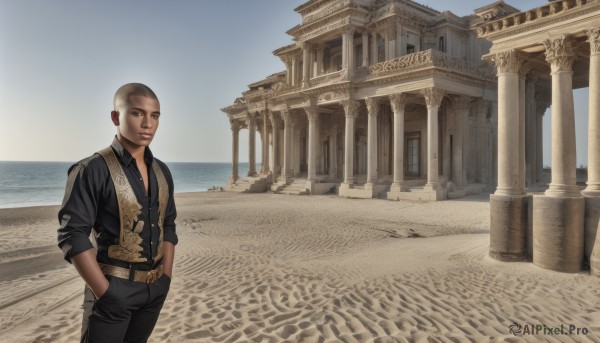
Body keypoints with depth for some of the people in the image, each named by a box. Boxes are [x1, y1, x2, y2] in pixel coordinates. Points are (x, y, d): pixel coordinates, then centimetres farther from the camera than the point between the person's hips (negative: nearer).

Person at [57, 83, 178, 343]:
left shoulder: (161, 172, 5)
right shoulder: (92, 170, -14)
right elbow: (72, 236, -16)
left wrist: (166, 277, 3)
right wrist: (106, 293, -18)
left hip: (155, 287, 6)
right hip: (112, 287, -6)